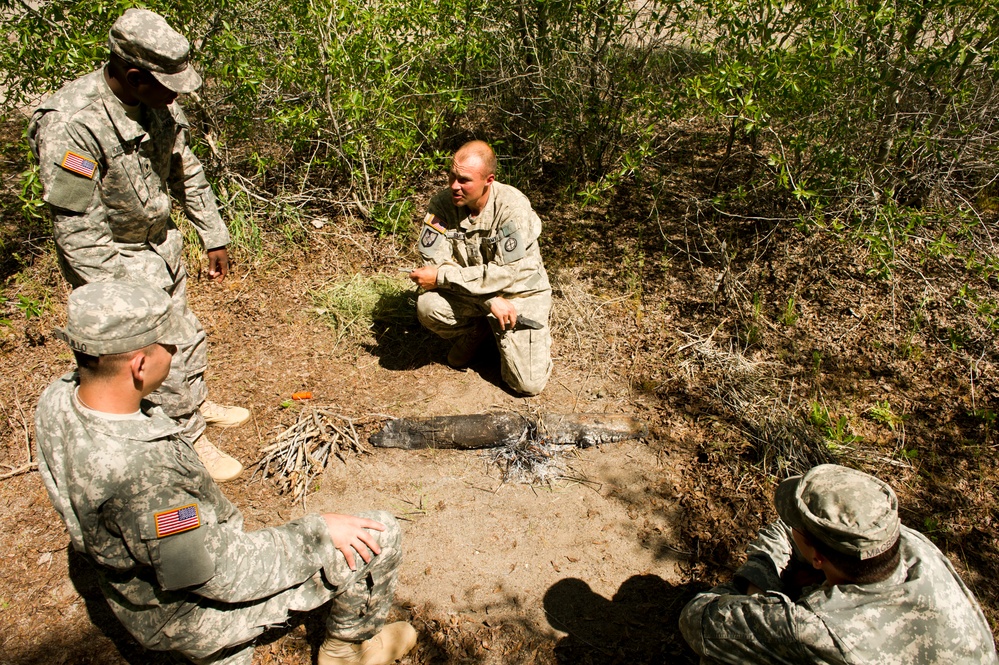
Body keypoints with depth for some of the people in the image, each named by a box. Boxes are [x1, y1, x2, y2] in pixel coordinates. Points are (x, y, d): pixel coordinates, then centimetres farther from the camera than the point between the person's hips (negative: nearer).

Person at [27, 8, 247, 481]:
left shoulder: (157, 104, -7)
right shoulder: (72, 125, -30)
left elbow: (186, 173, 8)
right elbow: (78, 231, -27)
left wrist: (213, 235, 12)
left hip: (161, 244, 8)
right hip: (114, 262, -7)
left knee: (185, 335, 22)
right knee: (161, 355, 1)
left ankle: (196, 405, 47)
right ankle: (189, 441, 21)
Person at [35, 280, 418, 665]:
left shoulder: (56, 401, -16)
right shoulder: (138, 472, -41)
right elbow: (223, 575, -29)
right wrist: (317, 533, -20)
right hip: (191, 615, -9)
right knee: (379, 537, -4)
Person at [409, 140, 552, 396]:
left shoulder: (513, 207, -24)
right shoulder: (442, 204, -13)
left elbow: (505, 273, -25)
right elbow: (436, 262, -18)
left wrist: (441, 277, -24)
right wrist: (491, 300, -27)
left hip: (520, 292, -3)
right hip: (470, 293, 4)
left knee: (527, 384, -15)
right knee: (427, 305, -27)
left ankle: (536, 335, 20)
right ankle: (475, 331, 7)